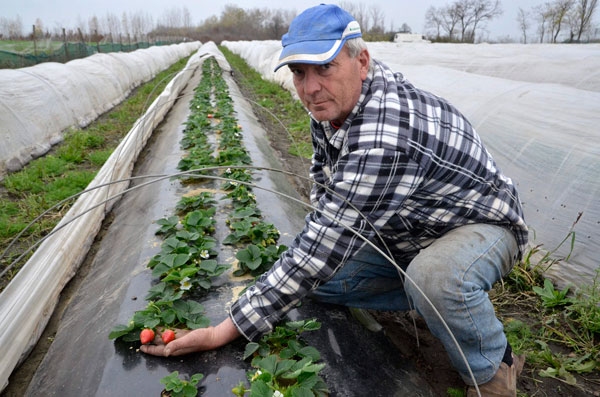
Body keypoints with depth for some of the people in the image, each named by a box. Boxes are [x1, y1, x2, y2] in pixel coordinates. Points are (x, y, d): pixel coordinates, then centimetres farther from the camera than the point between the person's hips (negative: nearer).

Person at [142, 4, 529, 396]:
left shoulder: (382, 142, -39)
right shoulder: (334, 101, -10)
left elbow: (318, 254, -37)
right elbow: (324, 174, 9)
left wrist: (225, 332, -30)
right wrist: (323, 240, -5)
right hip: (404, 232, 8)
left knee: (434, 275, -41)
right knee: (319, 279, -5)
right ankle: (442, 299, 10)